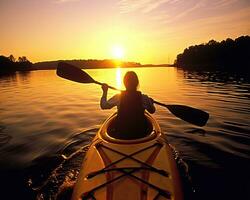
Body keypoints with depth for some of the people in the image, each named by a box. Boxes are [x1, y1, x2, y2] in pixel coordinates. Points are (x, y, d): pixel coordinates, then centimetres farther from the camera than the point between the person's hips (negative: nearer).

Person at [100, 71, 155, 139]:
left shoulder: (118, 97, -14)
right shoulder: (144, 98, -12)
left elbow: (103, 105, -4)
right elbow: (152, 111, 4)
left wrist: (105, 92, 9)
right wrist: (151, 102, 24)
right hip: (140, 134, 0)